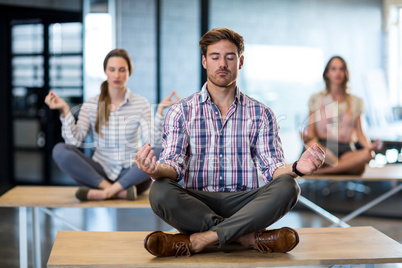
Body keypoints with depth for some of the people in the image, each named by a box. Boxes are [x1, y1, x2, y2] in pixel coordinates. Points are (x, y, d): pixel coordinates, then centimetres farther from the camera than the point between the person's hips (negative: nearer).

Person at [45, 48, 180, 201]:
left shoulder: (141, 104, 1)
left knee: (157, 154, -31)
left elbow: (153, 142, -11)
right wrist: (65, 110, -15)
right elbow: (75, 141, -7)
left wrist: (160, 110, -21)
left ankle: (105, 193, -27)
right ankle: (119, 192, -30)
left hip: (131, 176, -1)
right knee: (60, 150, -22)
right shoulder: (91, 105, 5)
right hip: (101, 173, 2)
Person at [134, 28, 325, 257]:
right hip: (195, 206, -1)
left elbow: (272, 168, 3)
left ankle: (201, 239, -28)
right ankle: (251, 237, -24)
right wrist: (156, 169, -27)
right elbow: (174, 166, -2)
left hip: (244, 205, 1)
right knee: (160, 191, -32)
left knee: (287, 187, -28)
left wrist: (296, 168, -21)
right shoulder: (181, 112, 8)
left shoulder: (261, 114, 11)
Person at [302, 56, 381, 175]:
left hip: (346, 151, 3)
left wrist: (370, 146, -7)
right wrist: (308, 136, -17)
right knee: (311, 144, -40)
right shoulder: (316, 99, 13)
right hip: (323, 148, -2)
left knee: (367, 154, -35)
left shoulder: (355, 102, 18)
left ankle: (322, 171, -27)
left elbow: (359, 133, 14)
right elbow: (311, 131, 7)